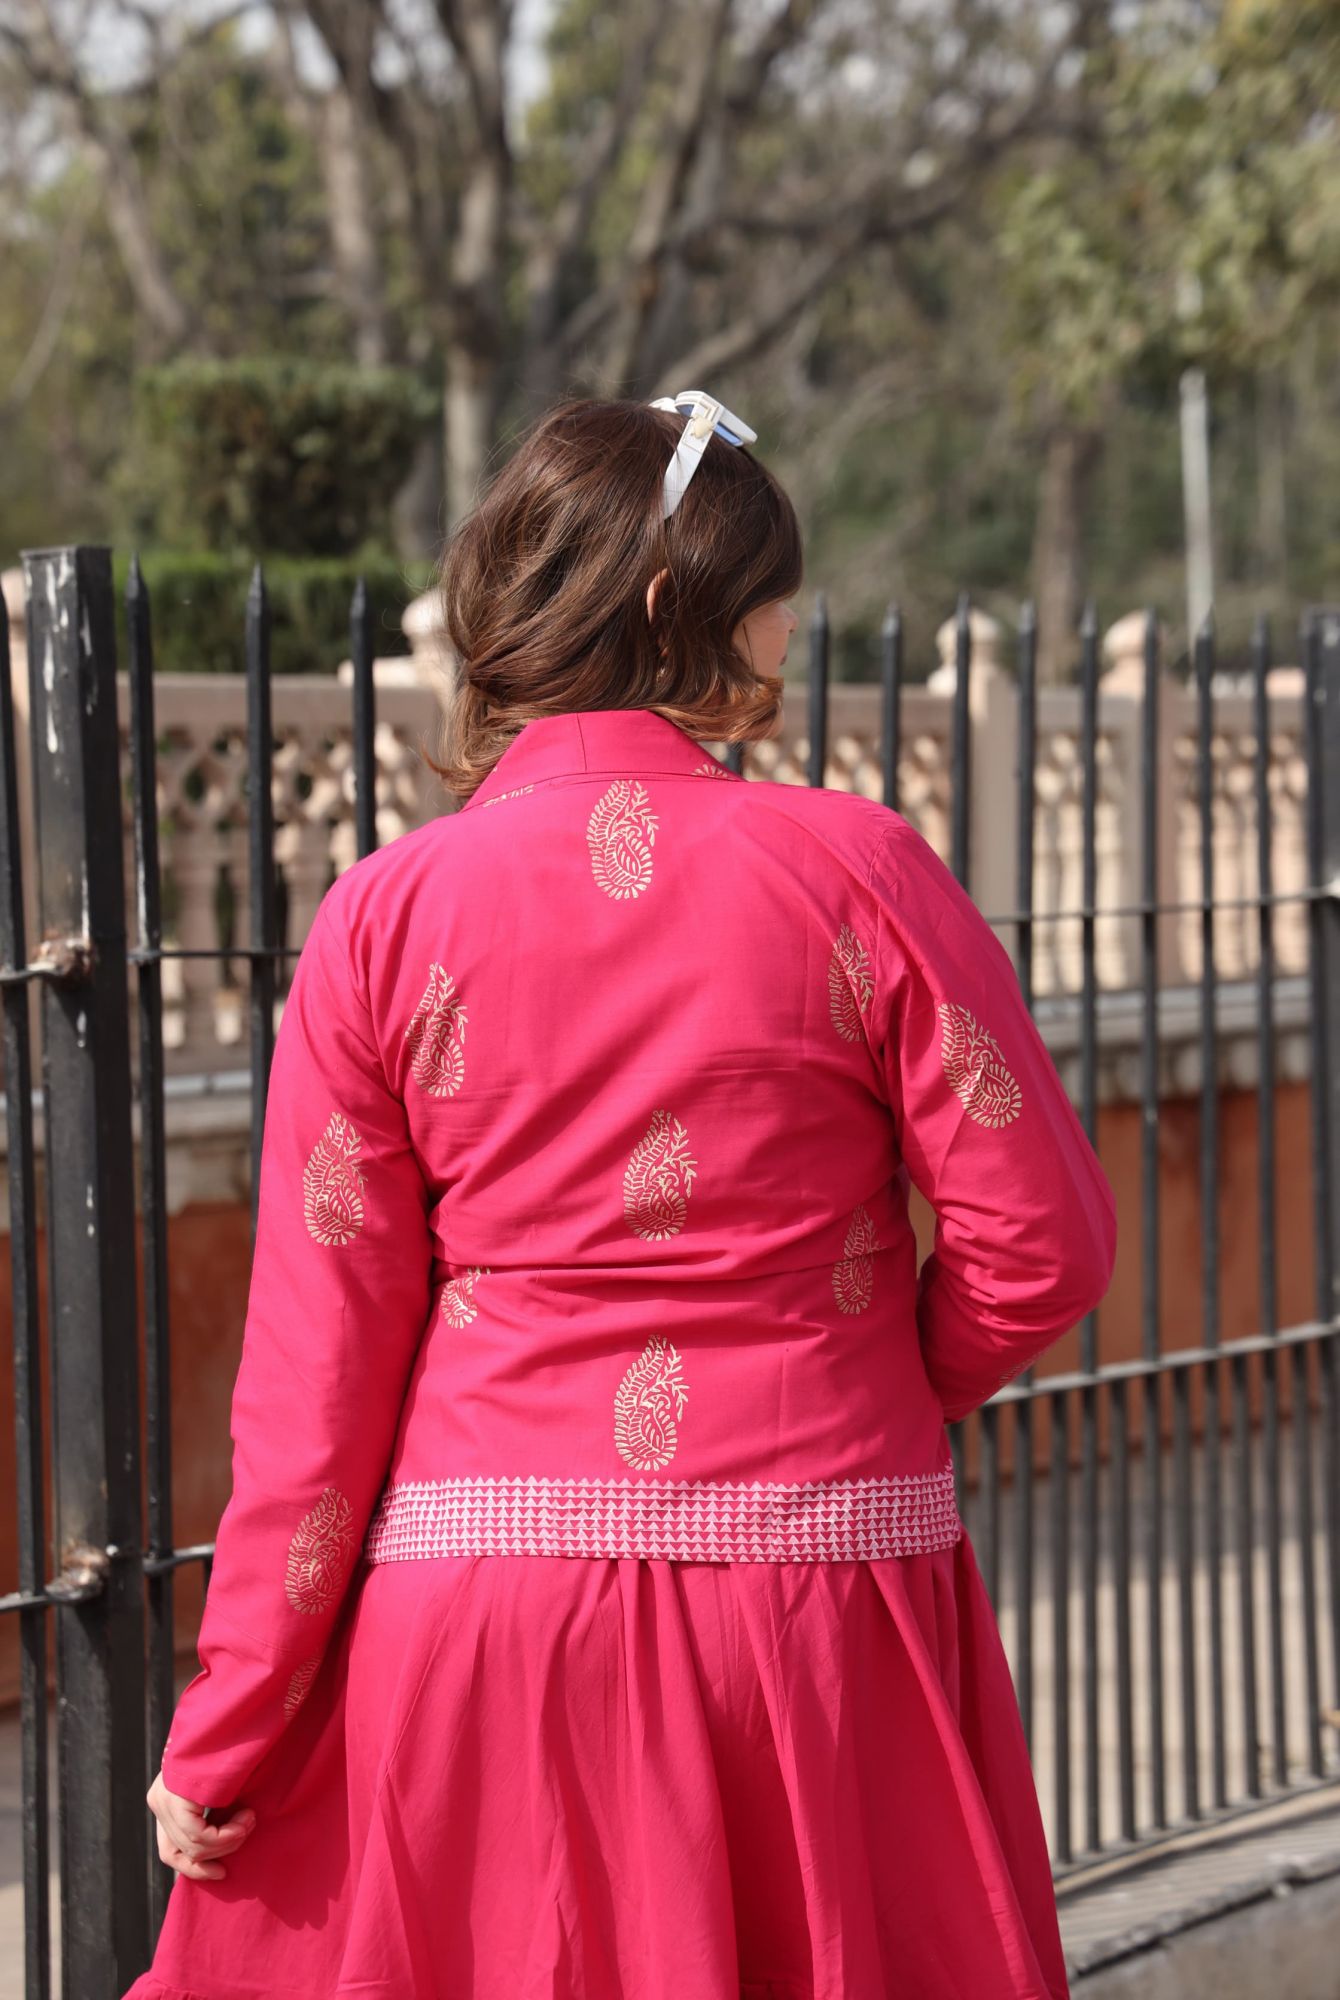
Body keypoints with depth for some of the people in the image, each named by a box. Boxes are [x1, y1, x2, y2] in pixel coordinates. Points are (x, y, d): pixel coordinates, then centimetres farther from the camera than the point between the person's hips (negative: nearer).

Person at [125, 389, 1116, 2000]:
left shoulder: (383, 916, -1)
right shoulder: (854, 868, -4)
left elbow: (318, 1362, -2)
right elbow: (1039, 1246, -5)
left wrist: (226, 1737, 4)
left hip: (479, 1620, 1)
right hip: (821, 1587, -1)